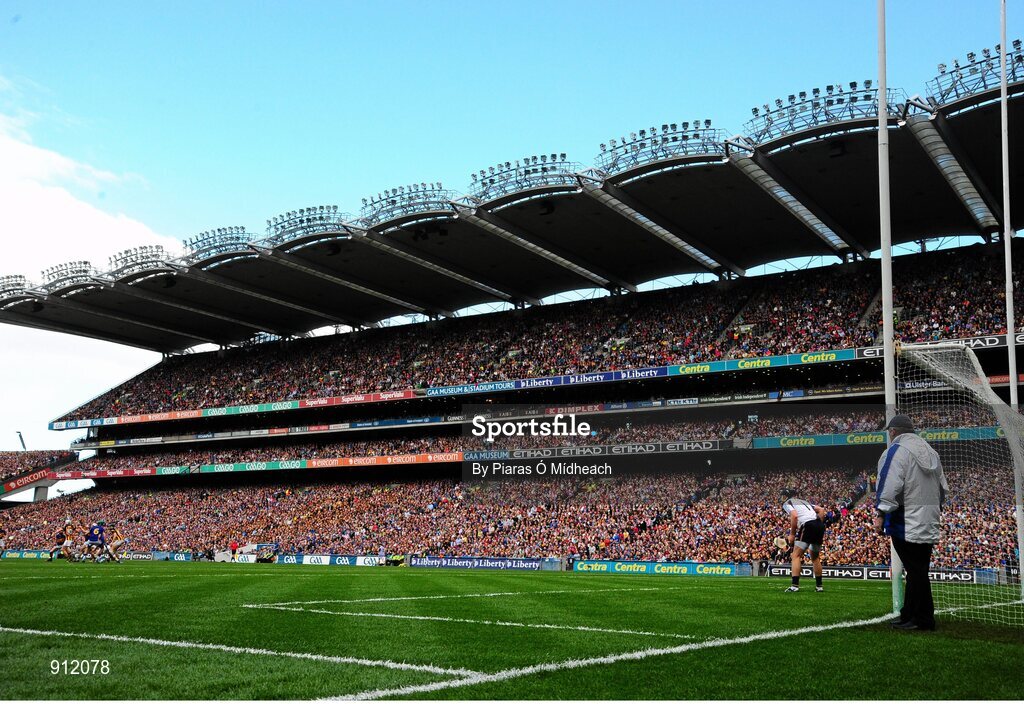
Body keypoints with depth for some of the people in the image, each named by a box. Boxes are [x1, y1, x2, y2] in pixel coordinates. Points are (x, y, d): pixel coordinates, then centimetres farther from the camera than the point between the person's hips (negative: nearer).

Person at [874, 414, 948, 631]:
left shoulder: (896, 451, -9)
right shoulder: (930, 452, 17)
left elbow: (890, 485, -19)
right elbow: (942, 487, 21)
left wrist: (881, 513, -16)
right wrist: (937, 509, 28)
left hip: (906, 522, -8)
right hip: (929, 522, 8)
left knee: (916, 570, -5)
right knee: (918, 569, 11)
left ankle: (923, 619, -1)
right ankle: (909, 616, 18)